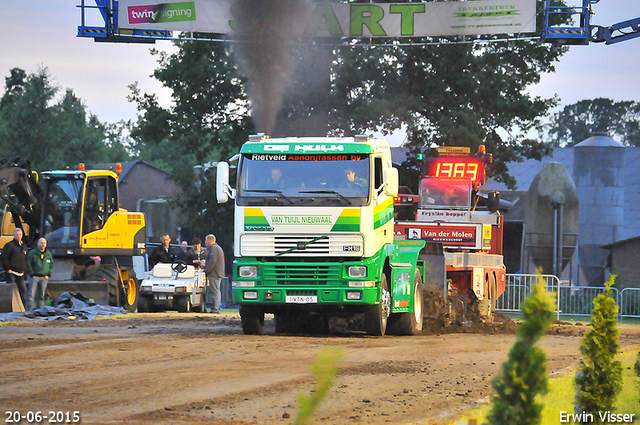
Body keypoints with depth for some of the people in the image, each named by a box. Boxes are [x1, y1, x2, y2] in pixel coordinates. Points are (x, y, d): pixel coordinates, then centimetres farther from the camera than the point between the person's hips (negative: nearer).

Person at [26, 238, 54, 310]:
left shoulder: (49, 254, 12)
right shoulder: (32, 253, -1)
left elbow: (51, 265, 18)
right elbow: (28, 264, -2)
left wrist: (48, 274, 6)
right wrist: (32, 274, -7)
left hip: (44, 277, 4)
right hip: (35, 276, -4)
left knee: (42, 295, 5)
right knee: (32, 294, -10)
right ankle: (29, 309, -11)